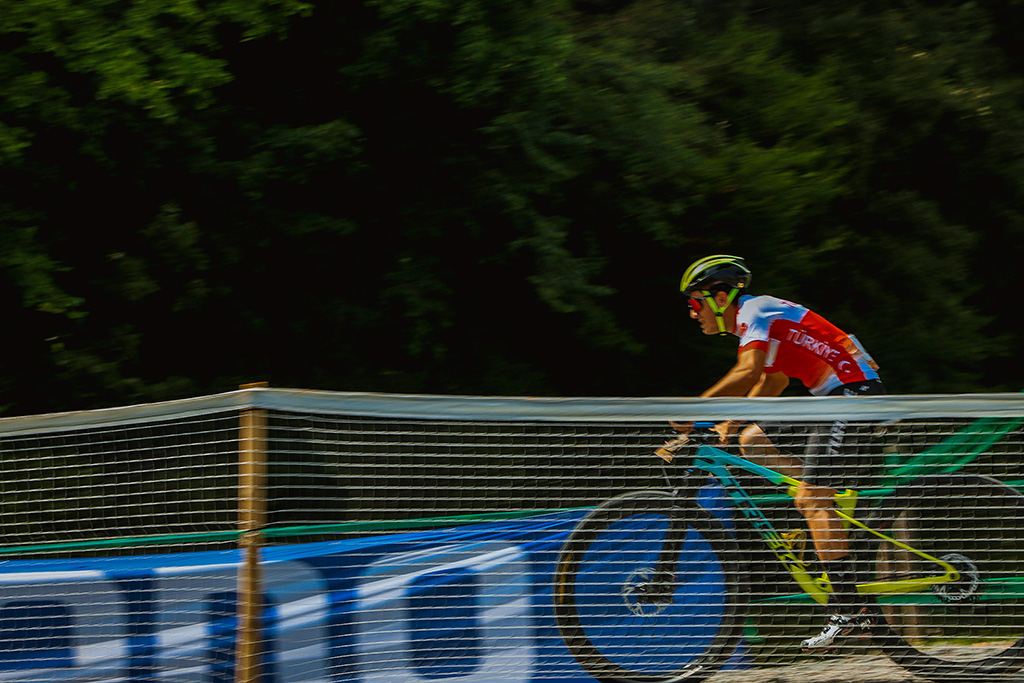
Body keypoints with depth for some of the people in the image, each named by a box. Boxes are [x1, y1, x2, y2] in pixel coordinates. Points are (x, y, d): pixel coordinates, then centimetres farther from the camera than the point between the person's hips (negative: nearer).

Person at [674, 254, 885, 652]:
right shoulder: (752, 318, 20)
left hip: (853, 393, -10)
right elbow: (774, 380, 31)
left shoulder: (756, 313, -11)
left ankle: (848, 610, -19)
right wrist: (731, 422, 22)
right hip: (832, 398, 10)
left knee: (812, 499, -15)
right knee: (751, 440, 8)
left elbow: (748, 372, -27)